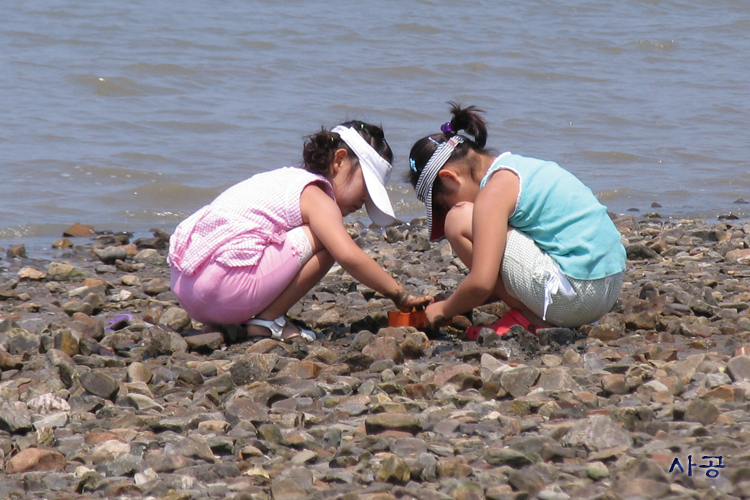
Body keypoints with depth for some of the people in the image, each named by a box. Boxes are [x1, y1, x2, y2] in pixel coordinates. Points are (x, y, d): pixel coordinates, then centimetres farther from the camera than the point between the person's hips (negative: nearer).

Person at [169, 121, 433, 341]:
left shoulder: (289, 179, 25)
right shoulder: (315, 195, -3)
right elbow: (349, 257, -17)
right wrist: (400, 295, -9)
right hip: (225, 285, -9)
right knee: (324, 242, -6)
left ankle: (217, 323, 13)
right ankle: (267, 322, -5)